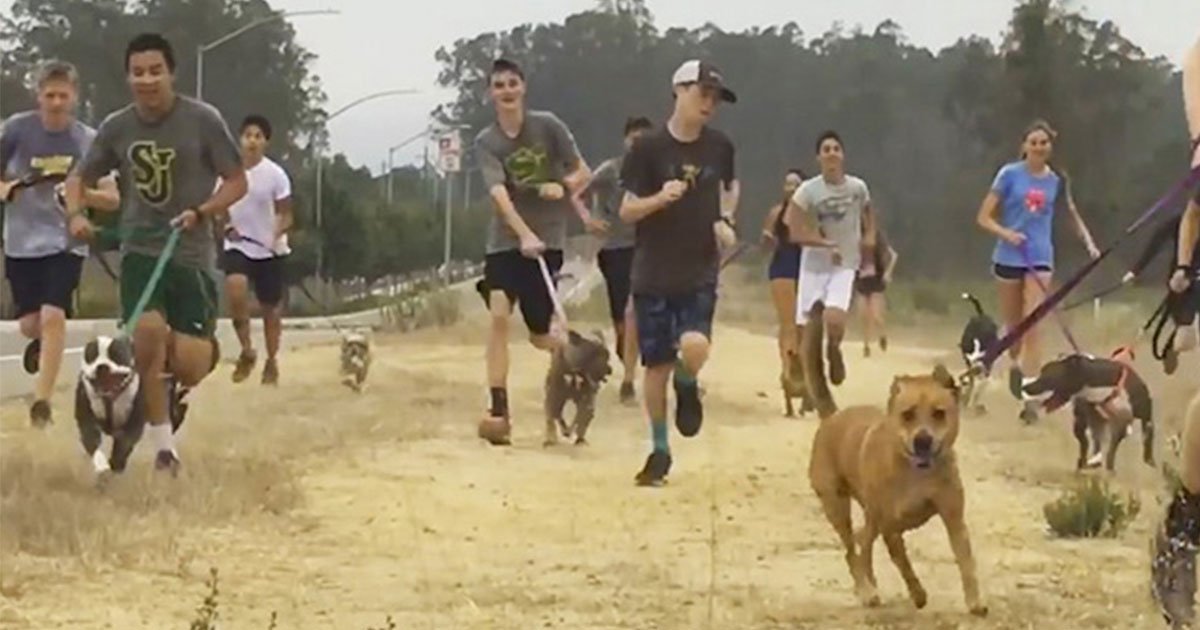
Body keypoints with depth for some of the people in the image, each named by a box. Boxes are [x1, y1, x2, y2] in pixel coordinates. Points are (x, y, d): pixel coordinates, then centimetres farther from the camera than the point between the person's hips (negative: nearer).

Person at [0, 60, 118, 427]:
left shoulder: (89, 141, -4)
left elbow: (111, 199, -1)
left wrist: (82, 194, -21)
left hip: (67, 242, -1)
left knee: (53, 316, -17)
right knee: (30, 324, 2)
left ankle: (42, 400, -11)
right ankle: (40, 343, 40)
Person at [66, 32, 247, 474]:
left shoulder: (203, 120, -8)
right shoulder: (116, 128, 1)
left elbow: (237, 182, -3)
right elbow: (80, 177, 13)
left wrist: (200, 212, -20)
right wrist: (75, 213, -9)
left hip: (192, 255, -2)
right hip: (140, 251, 2)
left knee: (191, 367, -11)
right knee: (148, 329, -24)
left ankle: (173, 385, 31)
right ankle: (163, 446, -6)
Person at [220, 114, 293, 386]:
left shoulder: (275, 174, -10)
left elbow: (285, 215, -6)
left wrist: (277, 234, -27)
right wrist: (225, 226, -12)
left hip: (269, 250, -1)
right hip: (237, 246, 1)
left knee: (271, 307, 8)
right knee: (235, 289, -26)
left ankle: (271, 361, 26)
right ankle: (247, 351, -10)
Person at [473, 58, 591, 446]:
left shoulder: (548, 126, -1)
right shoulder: (486, 143, -3)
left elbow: (584, 173, 4)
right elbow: (499, 194, -18)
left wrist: (563, 186, -19)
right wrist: (524, 235, -33)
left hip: (548, 239, 0)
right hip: (505, 240, 0)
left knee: (539, 334, 1)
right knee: (499, 315, -20)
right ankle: (499, 410, -20)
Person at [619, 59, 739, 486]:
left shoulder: (719, 147, 2)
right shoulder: (649, 148, -7)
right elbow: (626, 211, -4)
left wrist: (725, 220, 5)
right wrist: (660, 199, -23)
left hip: (700, 273, 1)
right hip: (653, 274, -1)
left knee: (694, 346, -22)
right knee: (657, 364, 4)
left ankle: (686, 386, 14)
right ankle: (659, 451, 21)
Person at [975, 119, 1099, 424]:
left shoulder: (1056, 180, 2)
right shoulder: (1010, 175, -5)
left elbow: (1072, 214, 19)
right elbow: (984, 217, -4)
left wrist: (1089, 242, 5)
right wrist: (1006, 233, -21)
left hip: (1040, 259, 0)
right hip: (1008, 258, 0)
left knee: (1033, 326, -11)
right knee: (1013, 326, 12)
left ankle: (1030, 395, -13)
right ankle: (1017, 365, 43)